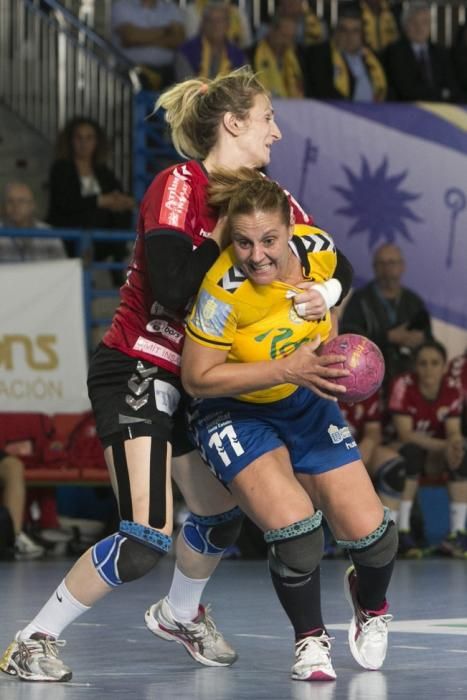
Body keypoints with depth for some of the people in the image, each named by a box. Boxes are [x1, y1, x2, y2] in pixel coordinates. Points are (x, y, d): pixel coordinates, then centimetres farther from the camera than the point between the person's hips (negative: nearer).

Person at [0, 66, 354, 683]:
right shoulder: (179, 186, -18)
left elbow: (340, 266, 4)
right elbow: (173, 288, -30)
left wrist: (324, 293, -17)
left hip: (192, 380, 8)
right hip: (133, 372, -8)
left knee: (224, 513, 15)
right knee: (147, 536, -18)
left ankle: (179, 614, 45)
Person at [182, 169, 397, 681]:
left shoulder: (320, 250, -17)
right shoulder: (224, 290, -31)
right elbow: (197, 379, -25)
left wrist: (326, 360, -1)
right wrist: (286, 370, -32)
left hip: (305, 403, 4)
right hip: (233, 412, -4)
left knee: (369, 533, -3)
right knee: (295, 530, -24)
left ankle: (370, 603, 35)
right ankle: (311, 641, 6)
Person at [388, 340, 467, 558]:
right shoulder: (403, 385, -20)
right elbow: (405, 434, -23)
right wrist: (444, 445, -35)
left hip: (437, 453, 3)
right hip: (399, 450, -3)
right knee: (412, 451, -36)